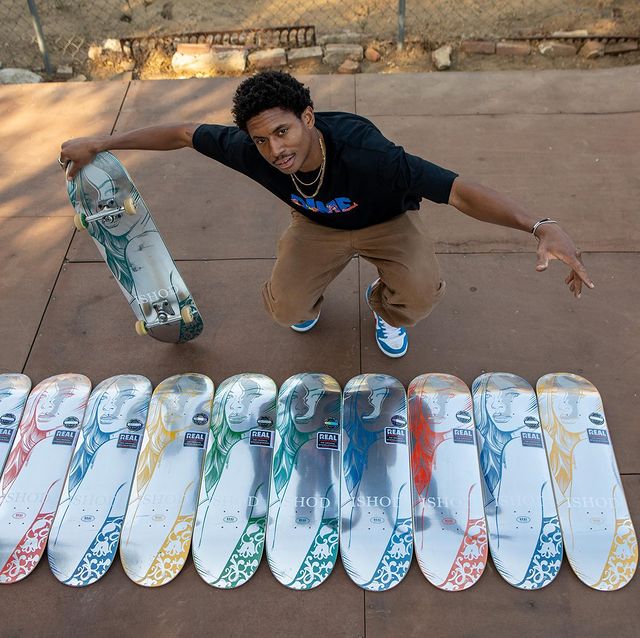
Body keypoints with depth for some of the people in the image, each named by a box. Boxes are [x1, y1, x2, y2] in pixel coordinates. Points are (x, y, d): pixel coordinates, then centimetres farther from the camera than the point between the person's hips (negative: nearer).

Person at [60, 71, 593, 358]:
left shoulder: (367, 154, -43)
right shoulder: (251, 152, -31)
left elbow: (458, 190, -45)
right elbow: (183, 133, -15)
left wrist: (541, 226, -57)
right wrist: (99, 144, -9)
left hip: (387, 219, -2)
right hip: (318, 223, 3)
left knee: (420, 294, -29)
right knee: (285, 310, -14)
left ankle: (386, 307, 11)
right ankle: (311, 293, 26)